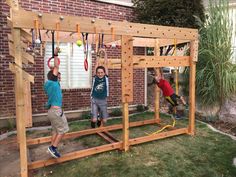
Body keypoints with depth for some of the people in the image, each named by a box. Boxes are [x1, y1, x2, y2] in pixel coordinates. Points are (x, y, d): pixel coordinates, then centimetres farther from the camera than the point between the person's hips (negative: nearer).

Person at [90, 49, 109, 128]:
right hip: (94, 100, -1)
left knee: (104, 120, 5)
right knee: (94, 119, -7)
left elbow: (106, 64, -5)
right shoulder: (95, 77, -5)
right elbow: (96, 64, -3)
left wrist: (105, 53, -7)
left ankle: (99, 119, 36)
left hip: (103, 101, 1)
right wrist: (98, 54, -1)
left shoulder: (105, 77, -4)